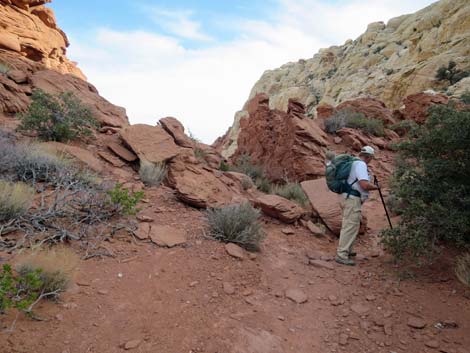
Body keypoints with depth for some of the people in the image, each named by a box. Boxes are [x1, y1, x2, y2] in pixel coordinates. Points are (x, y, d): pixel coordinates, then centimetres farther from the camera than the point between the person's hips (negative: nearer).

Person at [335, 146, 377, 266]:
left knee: (349, 225, 20)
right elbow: (365, 185, -25)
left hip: (349, 197, 11)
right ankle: (341, 255, -12)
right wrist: (375, 187, -6)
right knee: (351, 226, -11)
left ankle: (347, 250, 31)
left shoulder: (354, 162, 16)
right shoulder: (361, 165, -14)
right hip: (353, 199, -11)